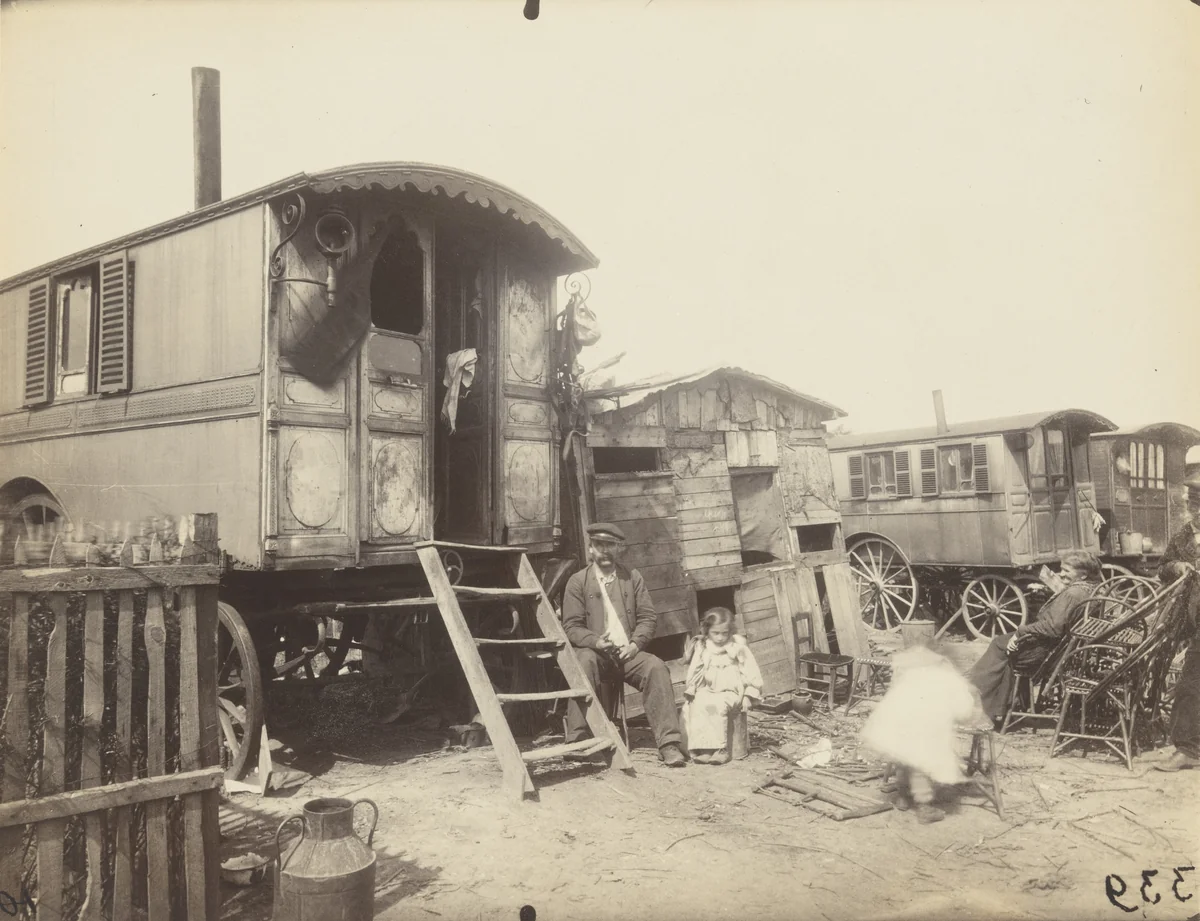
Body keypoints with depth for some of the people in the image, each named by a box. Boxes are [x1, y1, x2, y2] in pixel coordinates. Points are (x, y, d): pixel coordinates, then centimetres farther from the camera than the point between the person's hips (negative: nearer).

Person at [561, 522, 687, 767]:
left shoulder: (632, 577, 14)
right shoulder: (577, 581, 6)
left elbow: (648, 617, 9)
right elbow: (572, 626, 0)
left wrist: (636, 643, -10)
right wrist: (595, 641, -19)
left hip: (628, 652, 2)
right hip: (595, 652, -2)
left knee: (656, 667, -27)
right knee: (584, 663, -36)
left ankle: (668, 743, -23)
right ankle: (577, 742, -29)